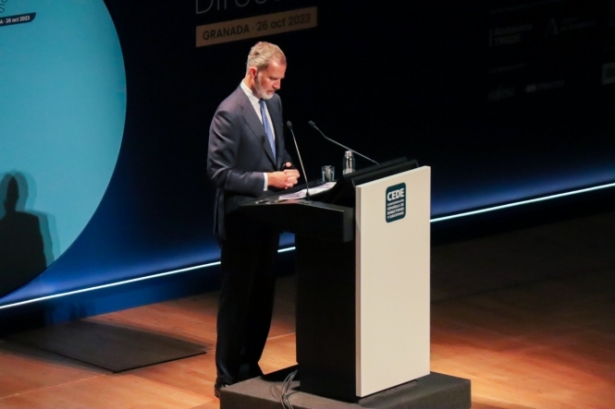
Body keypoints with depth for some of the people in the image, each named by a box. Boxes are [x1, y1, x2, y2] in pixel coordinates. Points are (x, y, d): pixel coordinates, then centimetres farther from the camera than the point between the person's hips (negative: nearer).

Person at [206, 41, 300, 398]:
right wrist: (268, 179, -24)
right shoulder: (229, 113, -20)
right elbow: (219, 173, -22)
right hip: (241, 221, -8)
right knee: (237, 298, 1)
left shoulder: (273, 102, 6)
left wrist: (285, 167, -2)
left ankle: (250, 367, 27)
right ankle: (229, 377, 11)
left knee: (262, 296, 15)